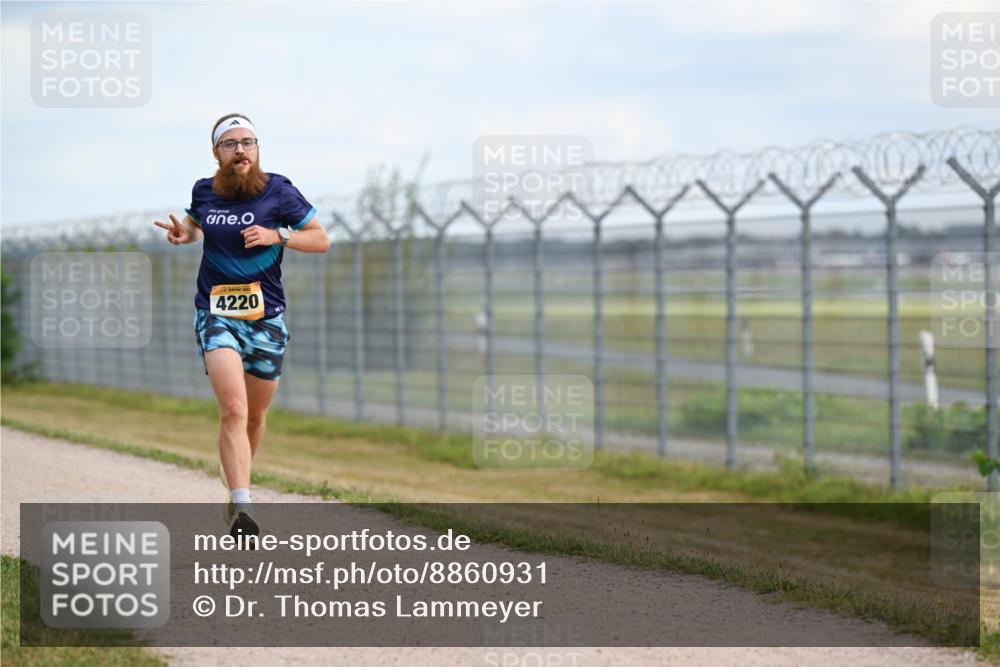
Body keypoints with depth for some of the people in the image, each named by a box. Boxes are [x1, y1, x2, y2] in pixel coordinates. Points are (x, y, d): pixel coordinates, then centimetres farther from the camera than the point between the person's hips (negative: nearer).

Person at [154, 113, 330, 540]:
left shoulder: (278, 192, -2)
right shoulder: (204, 192, 5)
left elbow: (321, 240, 1)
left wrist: (277, 236, -14)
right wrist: (183, 234, 4)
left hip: (267, 317, 1)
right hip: (216, 314, -1)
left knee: (255, 416, 13)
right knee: (233, 409, -20)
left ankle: (237, 489, 39)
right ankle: (241, 507, -28)